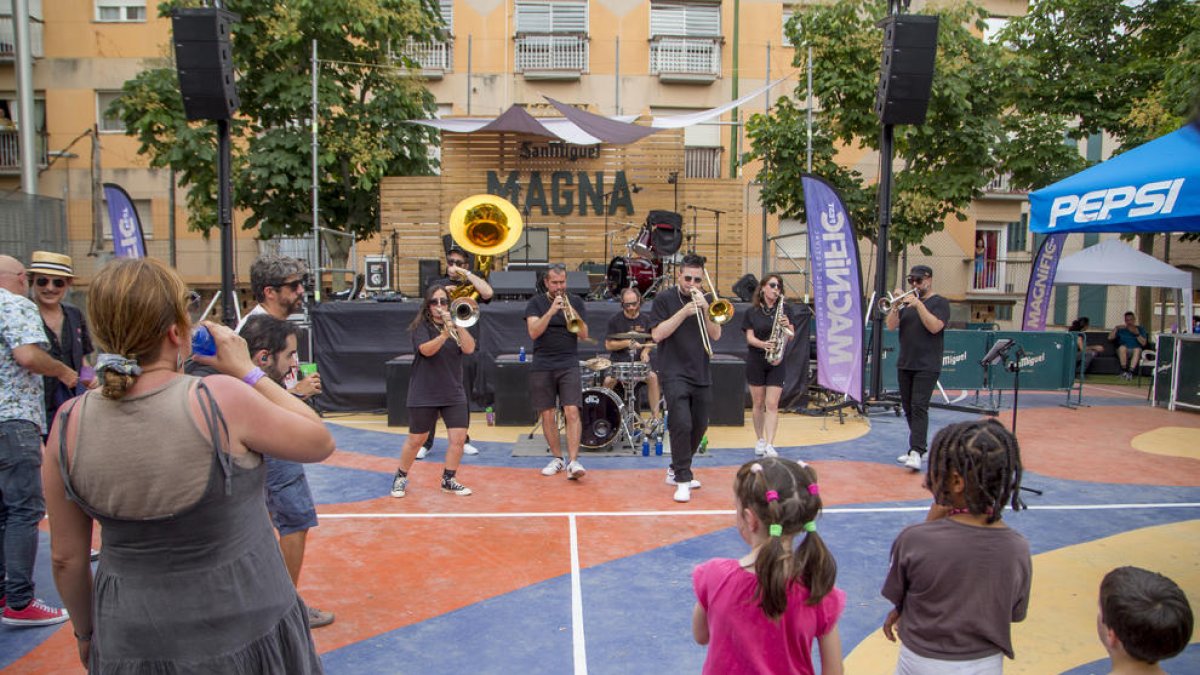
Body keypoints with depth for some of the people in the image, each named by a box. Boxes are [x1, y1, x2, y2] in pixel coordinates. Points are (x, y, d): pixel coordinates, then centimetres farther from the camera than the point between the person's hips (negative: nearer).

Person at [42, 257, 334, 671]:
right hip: (244, 633, -3)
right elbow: (320, 442, -8)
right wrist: (247, 372, -4)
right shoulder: (220, 401, -23)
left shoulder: (69, 425, -10)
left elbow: (66, 558, 0)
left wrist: (86, 631, 17)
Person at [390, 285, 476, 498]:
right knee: (415, 440, 6)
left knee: (459, 438, -2)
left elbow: (469, 348, -9)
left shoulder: (455, 324, 6)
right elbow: (426, 350, -23)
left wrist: (458, 325, -20)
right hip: (424, 395, -3)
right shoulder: (422, 326, -5)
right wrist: (444, 334, -38)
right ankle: (400, 478, 28)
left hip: (454, 393, 4)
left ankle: (448, 480, 16)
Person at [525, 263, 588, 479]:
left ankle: (573, 461, -15)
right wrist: (552, 311, -20)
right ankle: (556, 458, 18)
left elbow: (584, 335, 1)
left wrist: (571, 313, -15)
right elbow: (533, 332, -9)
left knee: (572, 411, -12)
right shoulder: (536, 303, 6)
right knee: (547, 414, 5)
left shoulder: (575, 302, 9)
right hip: (541, 366, 1)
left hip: (568, 365, 0)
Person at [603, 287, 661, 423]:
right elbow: (608, 345, -4)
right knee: (608, 380, -29)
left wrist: (645, 351, -4)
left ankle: (656, 416, -18)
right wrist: (628, 343, -16)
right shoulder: (615, 320, -1)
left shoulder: (645, 320, 8)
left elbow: (650, 340, 18)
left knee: (653, 377, -25)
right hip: (618, 361, -2)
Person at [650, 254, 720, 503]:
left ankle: (676, 470, 29)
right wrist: (684, 312, -19)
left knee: (699, 426, 11)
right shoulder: (664, 299, -1)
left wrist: (705, 311, -13)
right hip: (675, 374, -5)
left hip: (701, 375, 5)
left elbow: (715, 335, 3)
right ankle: (683, 480, -8)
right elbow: (657, 334, -11)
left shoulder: (706, 301, 11)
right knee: (682, 424, -17)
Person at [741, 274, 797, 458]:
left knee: (772, 405, -7)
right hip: (755, 361, 0)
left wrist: (787, 326, -21)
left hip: (776, 362, 0)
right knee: (758, 404, 8)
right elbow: (749, 337, -3)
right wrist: (763, 344, -23)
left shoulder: (785, 309, 3)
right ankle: (760, 440, 23)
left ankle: (770, 445, -10)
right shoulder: (752, 311, 1)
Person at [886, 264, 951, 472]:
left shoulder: (940, 302, 0)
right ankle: (917, 446, 20)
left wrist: (918, 305, -19)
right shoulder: (907, 303, 14)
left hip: (927, 366, -6)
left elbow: (934, 326, -16)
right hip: (904, 365, 6)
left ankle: (916, 452, -20)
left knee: (919, 408, -14)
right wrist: (896, 305, -11)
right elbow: (891, 326, 3)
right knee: (908, 408, 10)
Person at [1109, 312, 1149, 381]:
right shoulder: (1121, 329, 15)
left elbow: (1144, 343, -1)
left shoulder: (1140, 329, 14)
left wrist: (1137, 334, -14)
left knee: (1138, 349, -36)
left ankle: (1130, 372, -43)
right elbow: (1110, 338, 2)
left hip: (1135, 352, 0)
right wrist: (1116, 328, -8)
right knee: (1122, 347, -35)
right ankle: (1124, 371, -30)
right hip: (1123, 353, 0)